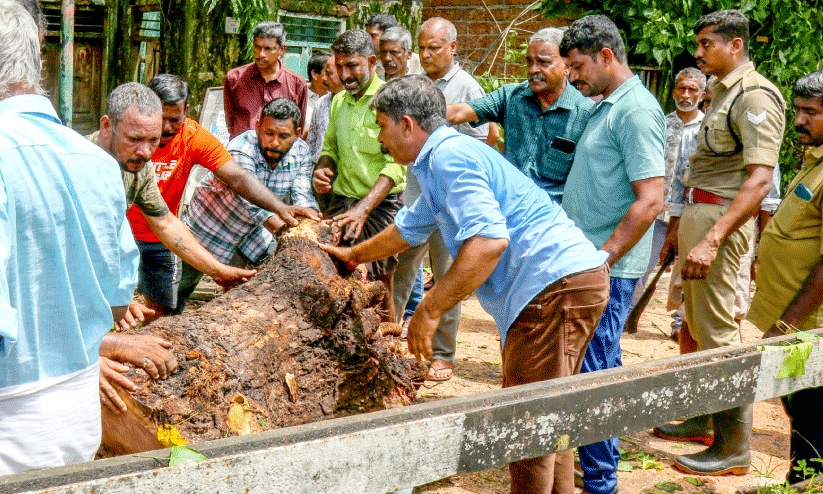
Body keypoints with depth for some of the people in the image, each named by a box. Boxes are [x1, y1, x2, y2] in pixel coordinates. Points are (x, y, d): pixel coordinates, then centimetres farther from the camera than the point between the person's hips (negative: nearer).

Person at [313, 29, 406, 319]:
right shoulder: (338, 102, 15)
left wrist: (363, 209, -26)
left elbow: (396, 165, -15)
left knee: (380, 284, -6)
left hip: (382, 205, -6)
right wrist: (323, 170, 3)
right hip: (341, 201, 6)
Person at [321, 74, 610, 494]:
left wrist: (429, 311, -22)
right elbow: (410, 228, 39)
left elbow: (489, 240, -27)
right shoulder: (442, 160, 22)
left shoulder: (449, 156, -13)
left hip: (559, 283, -11)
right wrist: (353, 255, 53)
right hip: (571, 281, 11)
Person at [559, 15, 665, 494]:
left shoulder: (636, 110, -15)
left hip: (607, 269, -9)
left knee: (595, 373, -4)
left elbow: (650, 200, -21)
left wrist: (600, 260, -20)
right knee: (588, 366, 16)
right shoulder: (606, 107, 16)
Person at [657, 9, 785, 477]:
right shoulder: (722, 93, 17)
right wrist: (680, 225, 24)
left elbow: (760, 180, -23)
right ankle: (702, 417, 31)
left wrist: (712, 239, -29)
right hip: (698, 212, 10)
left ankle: (734, 446, -1)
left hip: (722, 218, -10)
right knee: (698, 324, 18)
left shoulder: (756, 96, -15)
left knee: (718, 332, -8)